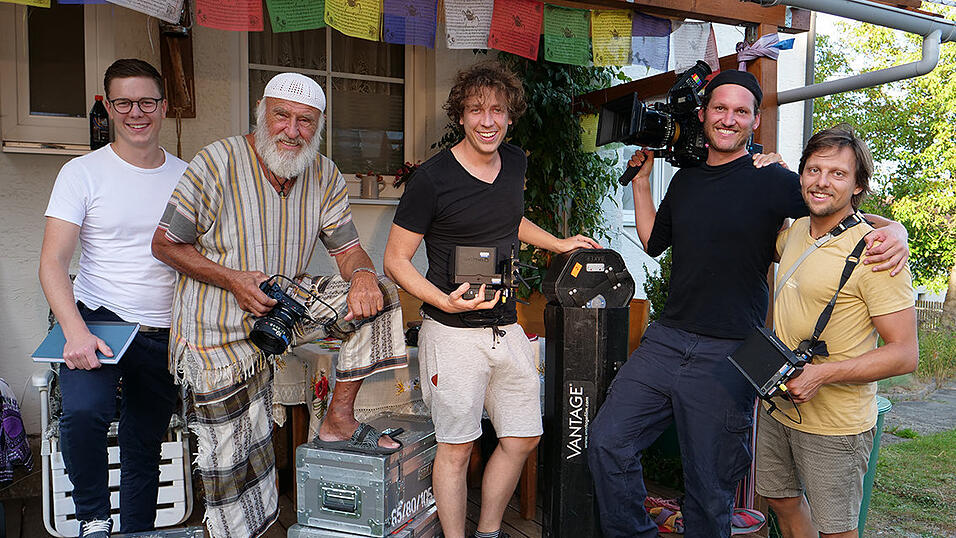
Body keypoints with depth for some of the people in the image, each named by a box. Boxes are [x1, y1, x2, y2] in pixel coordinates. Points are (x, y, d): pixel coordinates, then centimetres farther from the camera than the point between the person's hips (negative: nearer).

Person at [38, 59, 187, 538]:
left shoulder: (184, 176, 8)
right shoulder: (82, 173, -1)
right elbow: (52, 263, -7)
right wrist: (76, 331, -23)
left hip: (164, 334, 3)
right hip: (97, 318, -3)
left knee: (144, 448, 10)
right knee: (84, 410, -29)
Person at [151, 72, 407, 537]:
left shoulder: (324, 176, -2)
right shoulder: (216, 163, -15)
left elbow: (348, 248, 0)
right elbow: (165, 244, -10)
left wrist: (362, 275, -24)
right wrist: (232, 279, -24)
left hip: (289, 301, 4)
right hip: (221, 331, -4)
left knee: (376, 293, -11)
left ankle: (338, 420, -4)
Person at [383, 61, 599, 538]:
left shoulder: (515, 163, 6)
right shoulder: (433, 178, -13)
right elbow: (395, 259, -10)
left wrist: (560, 244, 25)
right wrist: (445, 302, -23)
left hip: (506, 327, 7)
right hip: (454, 333, -6)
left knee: (523, 437, 14)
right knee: (456, 446, 3)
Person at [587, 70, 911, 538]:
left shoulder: (771, 181, -5)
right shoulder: (686, 179, 13)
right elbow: (654, 242, 25)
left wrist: (893, 229, -24)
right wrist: (641, 181, 21)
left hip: (727, 357, -5)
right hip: (665, 341, 5)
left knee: (709, 491, 6)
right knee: (606, 442, 2)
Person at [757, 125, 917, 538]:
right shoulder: (795, 232, 2)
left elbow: (905, 354, -17)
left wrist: (822, 374, -28)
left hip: (835, 425, -6)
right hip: (777, 407, 7)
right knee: (782, 500, 22)